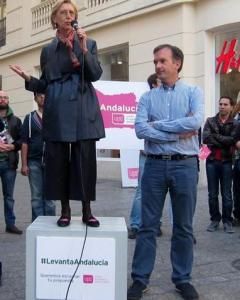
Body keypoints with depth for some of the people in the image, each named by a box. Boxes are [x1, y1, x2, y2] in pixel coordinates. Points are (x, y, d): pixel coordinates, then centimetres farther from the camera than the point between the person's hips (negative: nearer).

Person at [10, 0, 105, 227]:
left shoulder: (89, 44, 10)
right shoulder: (48, 50, 15)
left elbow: (96, 75, -2)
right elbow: (45, 85, 15)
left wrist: (84, 50, -12)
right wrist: (28, 79, -2)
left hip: (83, 111, -1)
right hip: (57, 112, 2)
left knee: (85, 161, -3)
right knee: (58, 161, 1)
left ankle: (87, 211, 6)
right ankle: (65, 211, 12)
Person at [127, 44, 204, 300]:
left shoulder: (193, 93, 3)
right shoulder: (147, 98, 6)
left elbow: (196, 122, -16)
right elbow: (140, 130, -9)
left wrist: (158, 125, -10)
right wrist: (179, 133, -13)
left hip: (185, 165, -1)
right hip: (154, 165, 1)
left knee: (183, 226, 9)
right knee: (148, 225, 5)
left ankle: (182, 279, 23)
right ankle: (140, 279, 16)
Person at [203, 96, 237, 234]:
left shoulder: (235, 124, 4)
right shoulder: (210, 121, 8)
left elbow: (233, 140, -13)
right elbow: (205, 138, -8)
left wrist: (215, 137, -10)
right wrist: (224, 142, -11)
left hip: (226, 162, -1)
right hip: (212, 161, 1)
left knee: (227, 194, 3)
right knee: (212, 194, 7)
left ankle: (227, 221, 14)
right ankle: (215, 220, 19)